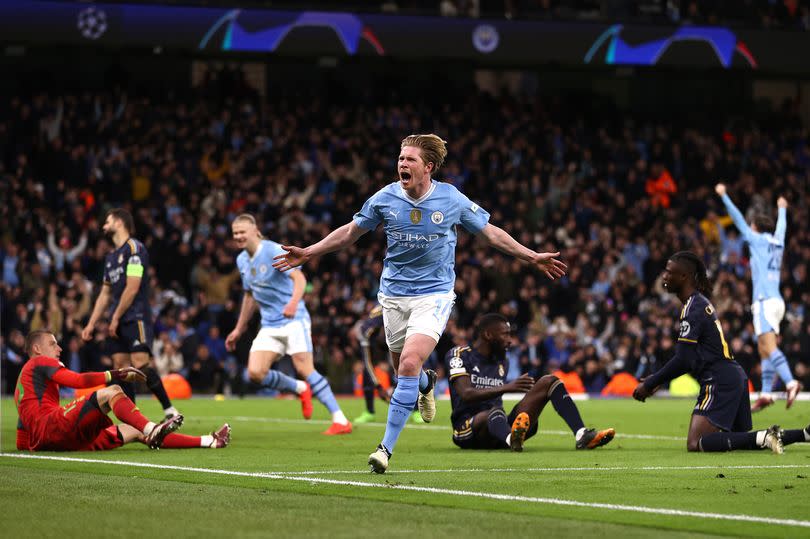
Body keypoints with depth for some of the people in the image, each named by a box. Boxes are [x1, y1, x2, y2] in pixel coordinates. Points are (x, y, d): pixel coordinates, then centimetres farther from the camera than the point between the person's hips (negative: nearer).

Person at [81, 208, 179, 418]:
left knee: (140, 364, -19)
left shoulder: (134, 248, -8)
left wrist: (116, 317, -12)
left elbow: (132, 288, -14)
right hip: (118, 322, 9)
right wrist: (91, 324, 18)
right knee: (121, 368, 0)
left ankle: (170, 410, -14)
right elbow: (105, 293, 23)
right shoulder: (111, 256, 20)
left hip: (136, 318, -9)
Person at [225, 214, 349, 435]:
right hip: (269, 326, 7)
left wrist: (294, 301, -43)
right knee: (255, 372, -11)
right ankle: (300, 389, 13)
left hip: (293, 319, -7)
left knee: (304, 369, -17)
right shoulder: (242, 261, 12)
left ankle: (340, 420, -13)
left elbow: (299, 277, -24)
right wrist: (239, 329, 26)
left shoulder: (273, 251, -12)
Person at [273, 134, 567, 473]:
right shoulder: (385, 199, -4)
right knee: (404, 367, 11)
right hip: (394, 295, 3)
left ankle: (387, 447, -17)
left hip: (434, 295, -3)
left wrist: (532, 257, 4)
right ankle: (425, 386, 52)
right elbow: (351, 232, 11)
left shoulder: (452, 200, -9)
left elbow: (490, 234, 5)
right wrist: (308, 253, 7)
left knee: (409, 364, -21)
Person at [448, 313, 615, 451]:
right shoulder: (459, 355, -3)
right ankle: (511, 440, -80)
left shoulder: (501, 362, 21)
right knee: (495, 412, -42)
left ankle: (582, 435, -26)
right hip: (468, 429, -7)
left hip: (497, 431, 7)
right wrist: (506, 388, -28)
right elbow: (466, 394, -19)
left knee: (549, 381, -4)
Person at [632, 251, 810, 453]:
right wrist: (657, 380, 18)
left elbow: (682, 361, -19)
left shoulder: (693, 309, -13)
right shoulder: (701, 302, 18)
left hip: (720, 382, -10)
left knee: (695, 444, -18)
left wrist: (649, 385, -10)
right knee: (742, 440, 19)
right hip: (734, 376, 10)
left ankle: (764, 438, -23)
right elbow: (687, 358, 23)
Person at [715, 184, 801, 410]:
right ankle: (766, 394, 3)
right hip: (777, 301, 8)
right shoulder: (777, 242, 17)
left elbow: (738, 219, 4)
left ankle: (790, 382, -35)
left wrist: (724, 196, 12)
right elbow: (781, 226, 39)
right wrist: (782, 209, 58)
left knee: (769, 347, -18)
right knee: (764, 349, 8)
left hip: (765, 300, -8)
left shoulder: (757, 239, 1)